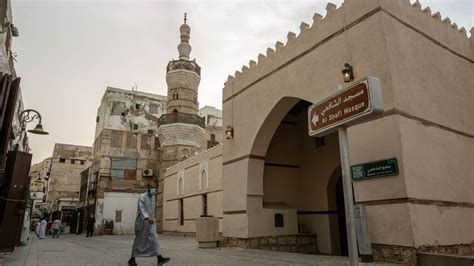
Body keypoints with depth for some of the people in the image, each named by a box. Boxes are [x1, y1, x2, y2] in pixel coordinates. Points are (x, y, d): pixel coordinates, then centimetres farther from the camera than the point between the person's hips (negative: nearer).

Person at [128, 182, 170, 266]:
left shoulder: (153, 197, 11)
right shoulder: (142, 197, -12)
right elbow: (141, 208, -25)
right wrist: (147, 217, -39)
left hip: (150, 222, 6)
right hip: (142, 222, -6)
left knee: (154, 238, -4)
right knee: (139, 240, 5)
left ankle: (159, 258, -9)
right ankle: (132, 259, 21)